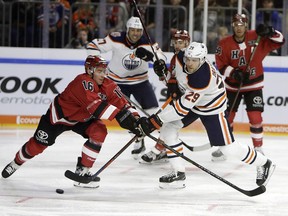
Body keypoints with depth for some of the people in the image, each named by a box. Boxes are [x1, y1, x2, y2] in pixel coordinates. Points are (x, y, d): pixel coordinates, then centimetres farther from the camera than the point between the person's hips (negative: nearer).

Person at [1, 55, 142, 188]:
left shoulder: (108, 85, -15)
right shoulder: (83, 82, -37)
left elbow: (121, 103, -19)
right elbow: (95, 106, -50)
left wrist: (134, 119, -37)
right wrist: (119, 115, -57)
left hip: (82, 118, 5)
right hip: (59, 116, -5)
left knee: (99, 132, -21)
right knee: (38, 145, 4)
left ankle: (82, 170, -9)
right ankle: (16, 163, 36)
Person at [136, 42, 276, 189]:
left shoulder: (202, 79, -41)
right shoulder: (180, 58, -22)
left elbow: (183, 108, -39)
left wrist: (155, 121, -38)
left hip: (212, 107, -7)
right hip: (189, 98, 7)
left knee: (228, 148, -5)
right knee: (168, 129, -6)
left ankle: (263, 164, 18)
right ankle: (178, 173, 3)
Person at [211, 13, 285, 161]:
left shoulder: (256, 37, -10)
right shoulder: (225, 44, -10)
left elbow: (279, 41, -9)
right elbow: (221, 65, -9)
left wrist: (269, 32, -29)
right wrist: (233, 73, -26)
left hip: (253, 85, -1)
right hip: (232, 85, 1)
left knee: (255, 117, -7)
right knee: (227, 116, 3)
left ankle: (258, 148, 7)